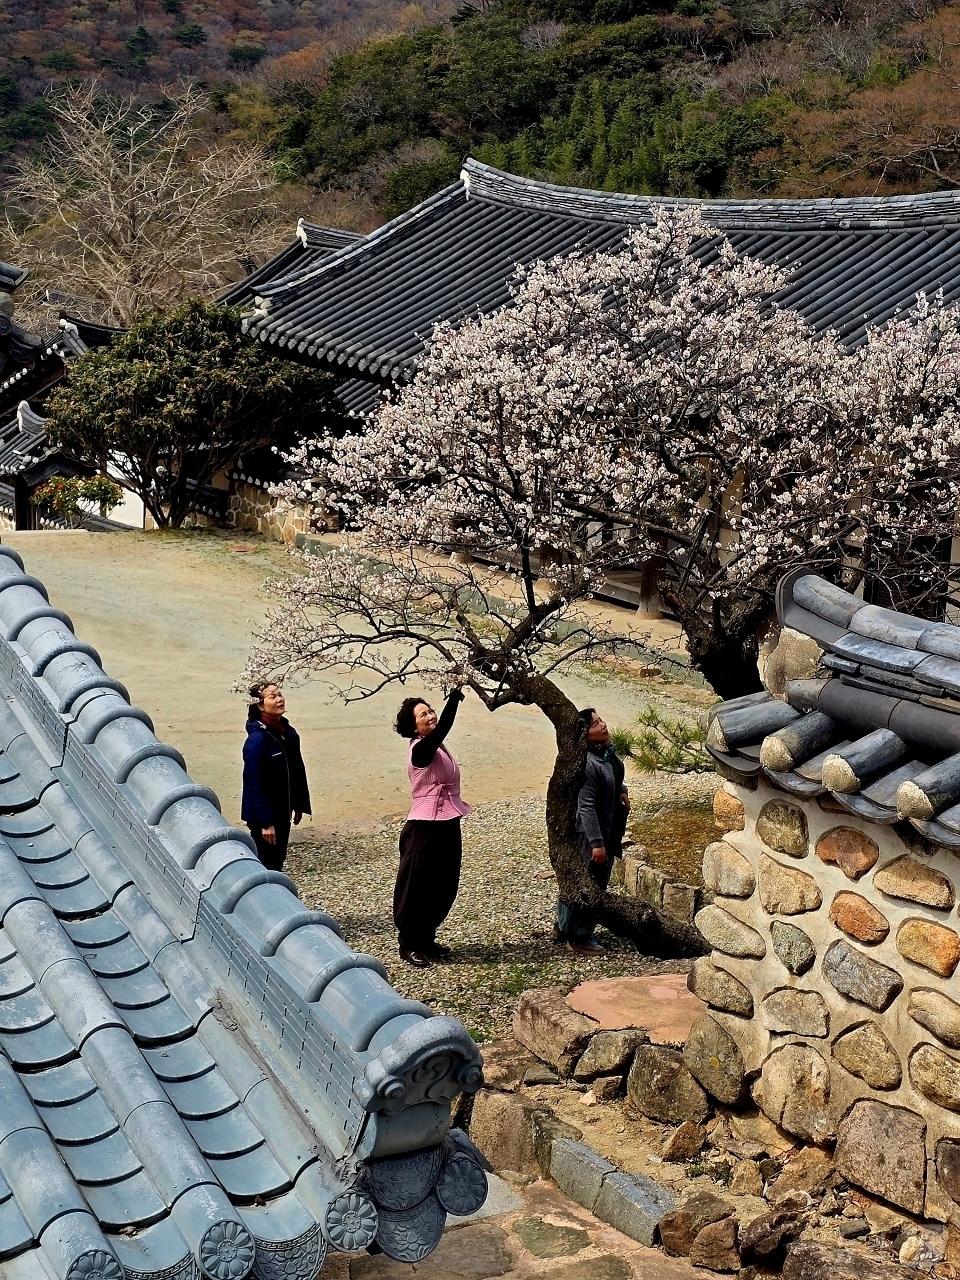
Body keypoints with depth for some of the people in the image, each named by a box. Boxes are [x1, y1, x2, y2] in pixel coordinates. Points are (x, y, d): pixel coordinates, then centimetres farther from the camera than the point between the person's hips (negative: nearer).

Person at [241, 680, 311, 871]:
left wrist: (300, 806, 14)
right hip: (264, 815, -8)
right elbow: (254, 783, -21)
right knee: (266, 865, 2)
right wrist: (266, 823, -21)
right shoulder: (257, 739, -22)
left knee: (277, 862, 17)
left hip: (283, 812, 8)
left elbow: (298, 771, 13)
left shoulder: (289, 733, 3)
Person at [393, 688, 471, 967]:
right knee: (416, 889, 4)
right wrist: (455, 695, -41)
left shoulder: (437, 749, 9)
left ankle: (427, 940, 30)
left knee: (444, 888, 15)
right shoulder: (420, 749, -18)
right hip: (425, 829, -9)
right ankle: (409, 945, 16)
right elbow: (442, 728, -34)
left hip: (447, 826, 9)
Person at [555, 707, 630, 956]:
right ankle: (579, 938, 14)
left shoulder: (608, 751, 2)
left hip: (609, 831, 9)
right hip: (591, 833, -9)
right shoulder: (587, 764, -26)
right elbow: (586, 807, -26)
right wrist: (596, 843, -25)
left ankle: (563, 926, 34)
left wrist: (621, 791, 2)